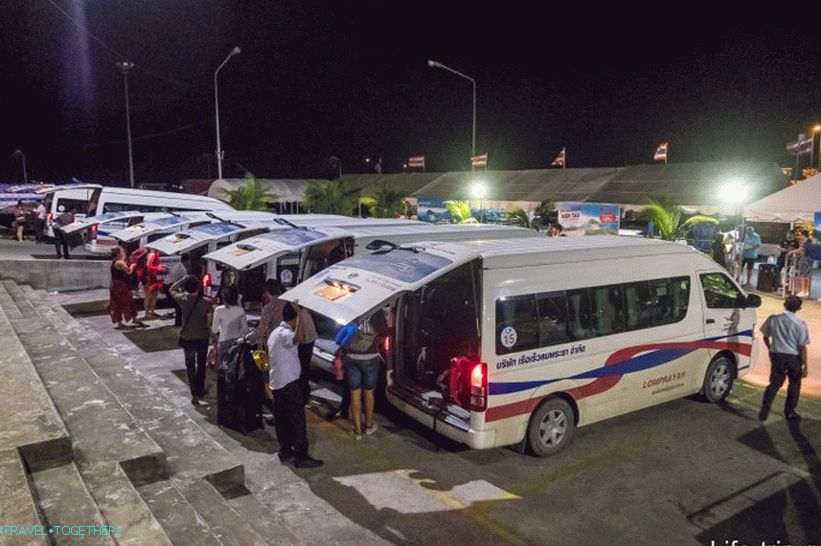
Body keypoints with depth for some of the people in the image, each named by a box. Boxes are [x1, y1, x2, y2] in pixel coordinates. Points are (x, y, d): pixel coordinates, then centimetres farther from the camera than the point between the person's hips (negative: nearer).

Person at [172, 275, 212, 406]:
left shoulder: (183, 299, -13)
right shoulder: (206, 302, -16)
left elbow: (172, 290, 6)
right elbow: (210, 322, -10)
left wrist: (183, 280, 3)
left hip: (187, 338, 0)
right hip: (203, 338, 0)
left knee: (190, 366, 9)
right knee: (201, 365, 18)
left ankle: (195, 394, 5)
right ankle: (200, 390, 32)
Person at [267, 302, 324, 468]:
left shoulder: (275, 332, 13)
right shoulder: (284, 333, -19)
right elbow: (297, 337, -43)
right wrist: (300, 313, -41)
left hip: (276, 383, 10)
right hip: (288, 383, -10)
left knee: (282, 419, 14)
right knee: (298, 420, -4)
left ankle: (285, 451, 22)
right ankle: (301, 456, 1)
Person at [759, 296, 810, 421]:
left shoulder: (773, 319, -7)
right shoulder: (800, 324, -14)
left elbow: (765, 337, 4)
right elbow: (802, 347, -12)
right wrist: (805, 366, -5)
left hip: (777, 355, 2)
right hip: (794, 357, -2)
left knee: (775, 383, 10)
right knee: (794, 384, 18)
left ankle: (765, 410, -2)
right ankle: (790, 411, 25)